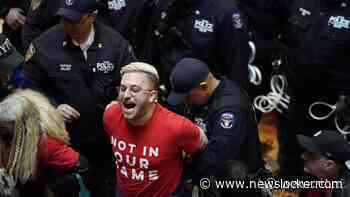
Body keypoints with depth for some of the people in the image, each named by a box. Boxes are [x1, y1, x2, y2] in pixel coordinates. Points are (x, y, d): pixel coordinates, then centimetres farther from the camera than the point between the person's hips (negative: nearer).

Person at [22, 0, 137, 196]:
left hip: (105, 138, 1)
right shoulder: (45, 44, -13)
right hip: (63, 138, -1)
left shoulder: (116, 42, -10)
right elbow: (30, 84, -2)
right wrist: (52, 106, -15)